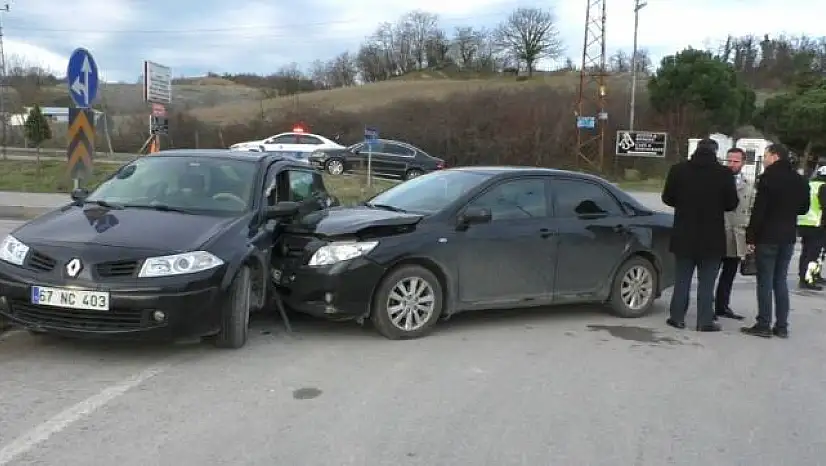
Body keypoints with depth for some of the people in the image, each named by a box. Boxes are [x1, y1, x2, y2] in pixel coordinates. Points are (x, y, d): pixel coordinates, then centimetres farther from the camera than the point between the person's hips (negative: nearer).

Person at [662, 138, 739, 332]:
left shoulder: (678, 170, -4)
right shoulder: (724, 173, -9)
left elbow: (667, 198, 2)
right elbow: (732, 204, -4)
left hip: (684, 234, 2)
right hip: (712, 237, -2)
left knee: (682, 278, 12)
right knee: (707, 281, 6)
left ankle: (677, 317, 15)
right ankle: (705, 321, 8)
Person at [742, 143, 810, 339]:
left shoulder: (769, 177, -11)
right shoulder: (800, 180, 10)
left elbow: (758, 210, -16)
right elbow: (804, 208, 19)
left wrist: (750, 236, -13)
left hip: (767, 236, -6)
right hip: (788, 237, 6)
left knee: (765, 281, -2)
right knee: (780, 280, 11)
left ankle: (764, 325, -1)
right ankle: (781, 326, 11)